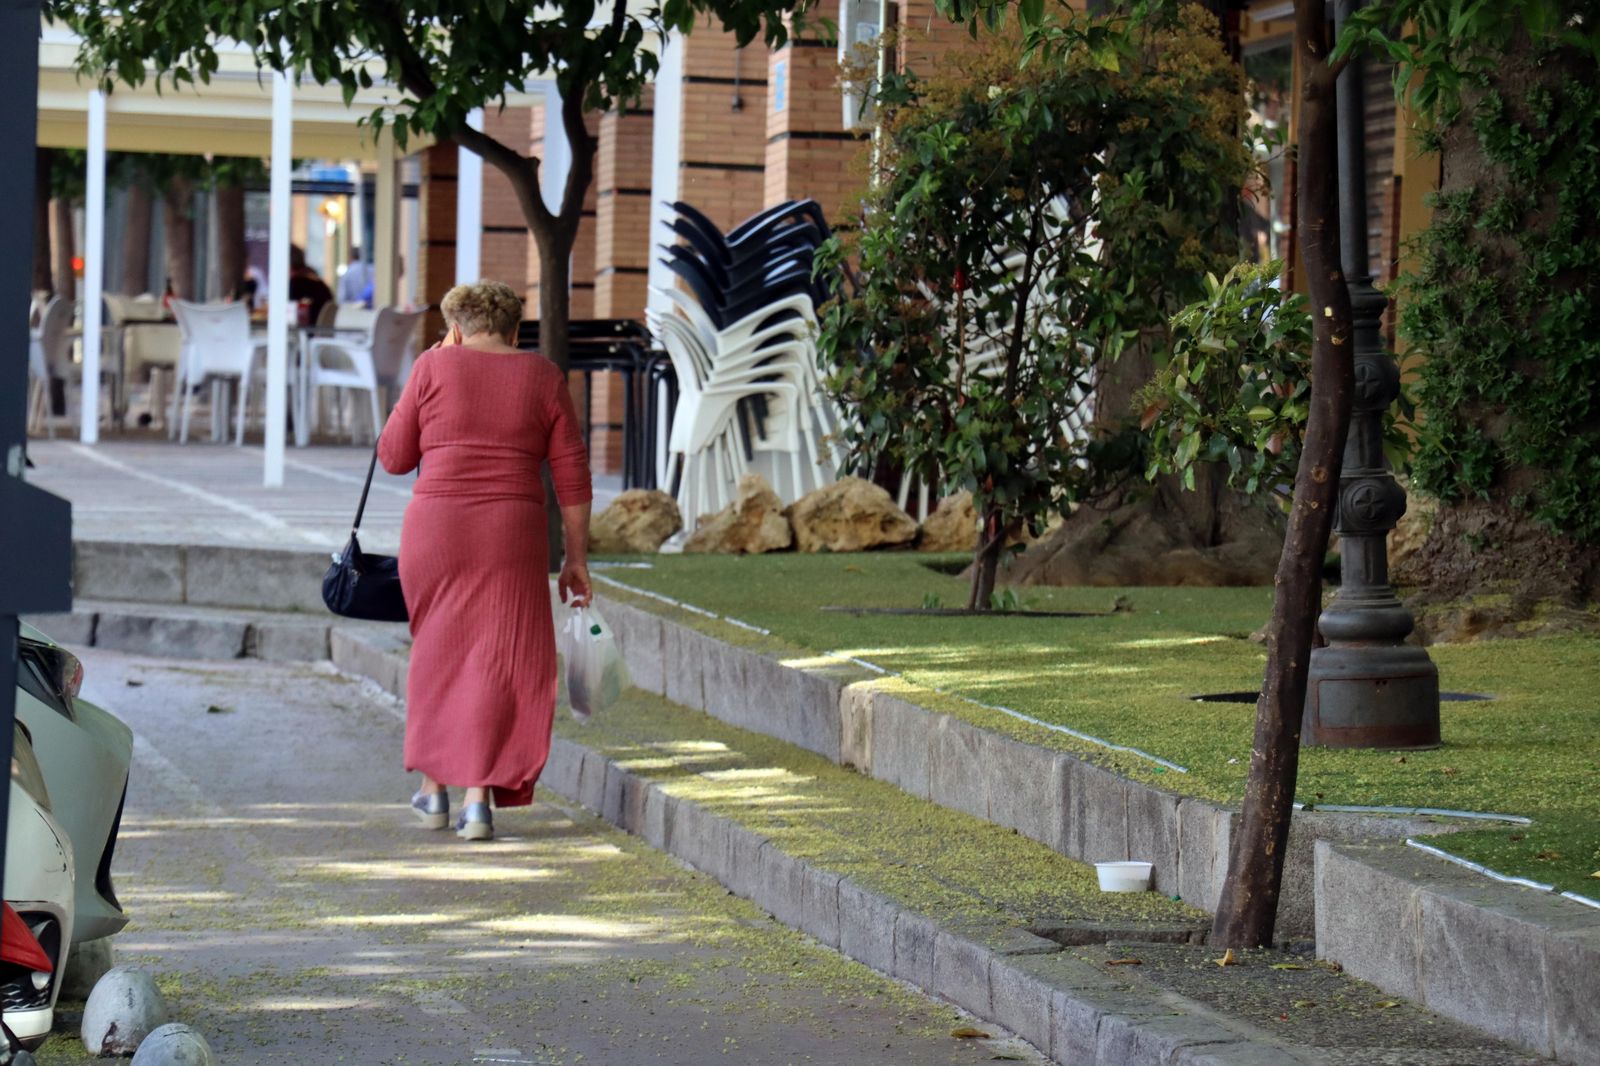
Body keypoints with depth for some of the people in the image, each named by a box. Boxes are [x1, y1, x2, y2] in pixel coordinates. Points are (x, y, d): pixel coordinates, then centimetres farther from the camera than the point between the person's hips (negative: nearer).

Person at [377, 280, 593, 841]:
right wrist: (576, 557, 7)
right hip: (512, 538, 0)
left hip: (435, 530, 0)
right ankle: (478, 799, -5)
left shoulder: (435, 367, 1)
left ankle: (433, 788, 23)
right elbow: (572, 475, 2)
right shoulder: (543, 378, 5)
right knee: (498, 663, 4)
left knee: (438, 649, 18)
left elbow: (394, 456, 6)